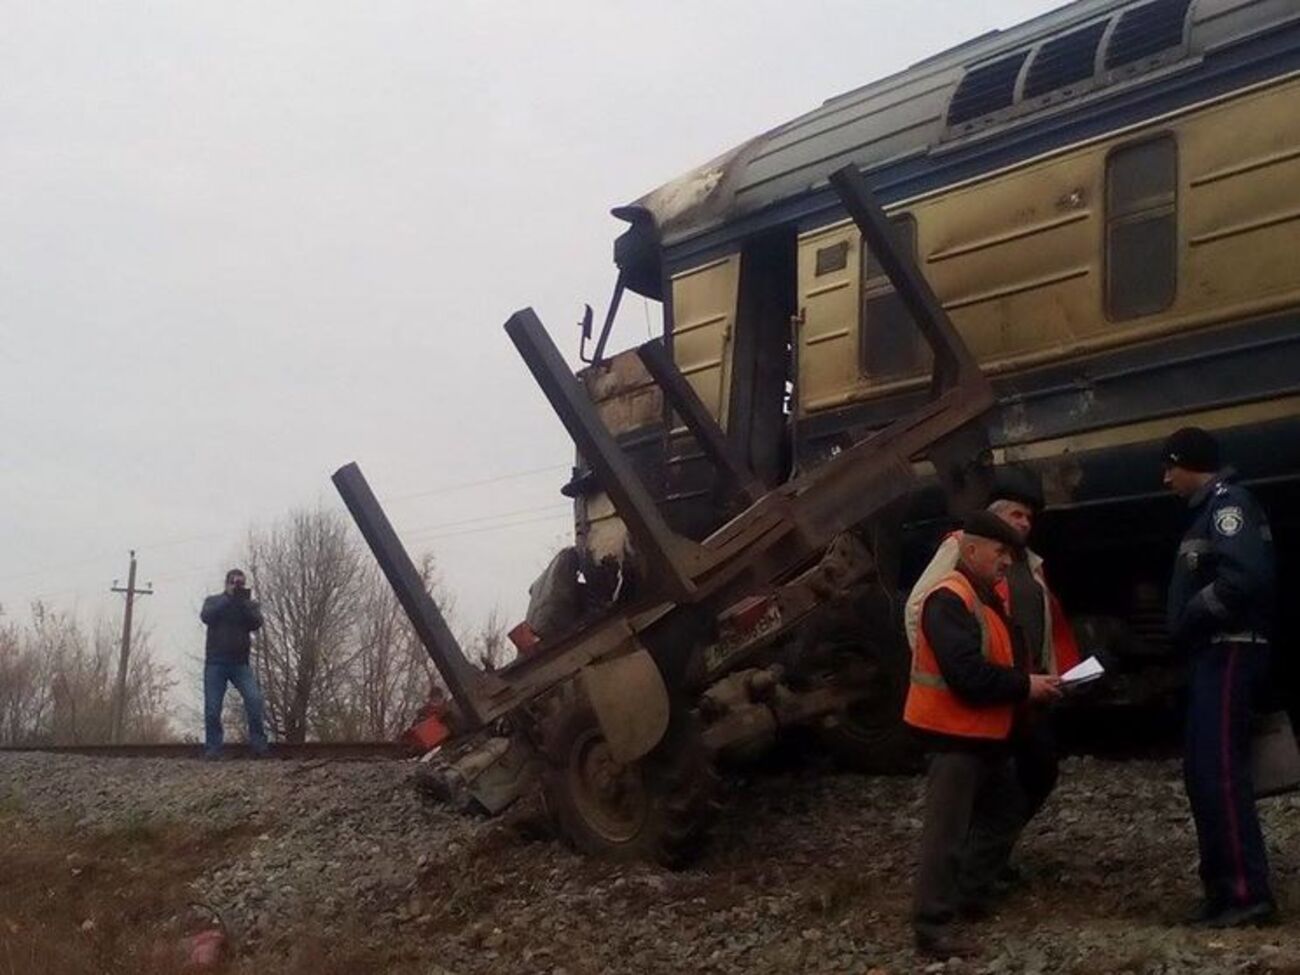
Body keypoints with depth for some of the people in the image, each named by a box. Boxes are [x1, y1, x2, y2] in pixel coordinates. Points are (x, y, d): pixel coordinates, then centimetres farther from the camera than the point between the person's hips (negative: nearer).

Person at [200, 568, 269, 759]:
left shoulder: (250, 604, 12)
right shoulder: (213, 601, 10)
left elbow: (256, 624, -6)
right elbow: (206, 617, -10)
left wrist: (243, 603, -15)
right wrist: (228, 599, -15)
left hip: (240, 663, 0)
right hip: (215, 663, 0)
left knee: (254, 699, -18)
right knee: (212, 708, -5)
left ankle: (258, 742, -10)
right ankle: (212, 749, 3)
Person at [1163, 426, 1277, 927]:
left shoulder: (1227, 503, -11)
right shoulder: (1210, 509, 21)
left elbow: (1245, 576, -25)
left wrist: (1191, 618, -15)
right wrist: (1187, 628, 5)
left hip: (1229, 653, -11)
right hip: (1214, 655, 11)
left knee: (1220, 770, -14)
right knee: (1202, 771, 11)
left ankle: (1248, 893, -13)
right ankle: (1224, 888, 15)